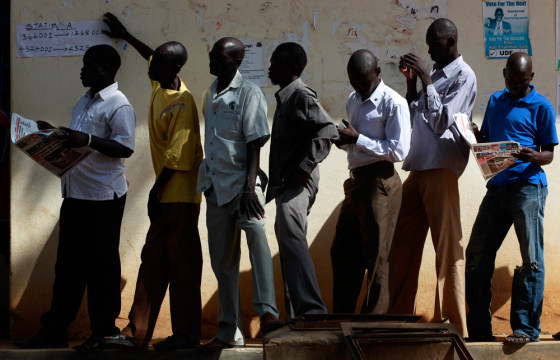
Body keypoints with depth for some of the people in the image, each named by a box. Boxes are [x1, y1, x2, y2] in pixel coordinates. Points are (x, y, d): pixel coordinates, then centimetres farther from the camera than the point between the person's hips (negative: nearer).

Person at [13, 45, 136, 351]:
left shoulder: (118, 105, -12)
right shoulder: (85, 101, 17)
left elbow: (125, 148, -19)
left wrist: (88, 140, -27)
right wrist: (53, 133, 12)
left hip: (103, 198, -9)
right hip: (75, 194, 9)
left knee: (101, 263, 0)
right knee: (68, 263, 10)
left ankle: (104, 331, 9)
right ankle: (55, 329, 15)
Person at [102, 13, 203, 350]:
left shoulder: (181, 102, -18)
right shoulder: (161, 86, 8)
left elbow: (177, 155, -21)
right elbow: (154, 58, 32)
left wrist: (156, 190, -19)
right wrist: (126, 36, 41)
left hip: (180, 194, -9)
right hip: (167, 194, 9)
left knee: (182, 263, -4)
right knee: (153, 260, 9)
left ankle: (186, 334, 1)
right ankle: (138, 332, 11)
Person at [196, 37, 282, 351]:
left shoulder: (249, 93, -8)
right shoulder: (210, 96, 13)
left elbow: (255, 143, -14)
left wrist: (249, 187, -22)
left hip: (241, 184, -7)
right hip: (216, 187, 7)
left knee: (255, 231, -33)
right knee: (223, 262, 11)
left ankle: (268, 312, -42)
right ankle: (229, 333, 20)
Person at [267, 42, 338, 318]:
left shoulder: (302, 96, -8)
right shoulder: (284, 99, 21)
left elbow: (328, 131, -21)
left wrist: (306, 166, -24)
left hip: (298, 182, -11)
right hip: (284, 185, 11)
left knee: (291, 236, -27)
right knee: (288, 241, 14)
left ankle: (312, 308, -36)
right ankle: (296, 316, 21)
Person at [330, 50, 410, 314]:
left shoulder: (394, 103, -10)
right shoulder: (353, 101, 16)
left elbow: (399, 151, -16)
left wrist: (358, 139, -16)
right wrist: (343, 140, 2)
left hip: (380, 182, -8)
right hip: (356, 181, 8)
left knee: (375, 258, -3)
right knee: (342, 253, 11)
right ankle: (341, 317, 20)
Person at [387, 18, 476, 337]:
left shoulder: (463, 76, -5)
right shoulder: (435, 73, 19)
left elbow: (442, 122, -14)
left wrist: (426, 79, -15)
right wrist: (412, 83, 11)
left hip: (441, 170, -8)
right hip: (418, 168, 8)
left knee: (448, 247, -6)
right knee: (403, 245, 9)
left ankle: (453, 323, -2)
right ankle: (400, 315, 17)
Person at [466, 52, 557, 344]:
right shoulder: (495, 102, 18)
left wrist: (533, 156, -22)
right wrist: (475, 139, 1)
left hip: (528, 186, -6)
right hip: (497, 186, 6)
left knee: (531, 259, -8)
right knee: (476, 256, 4)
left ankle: (526, 328, -4)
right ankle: (479, 328, 11)